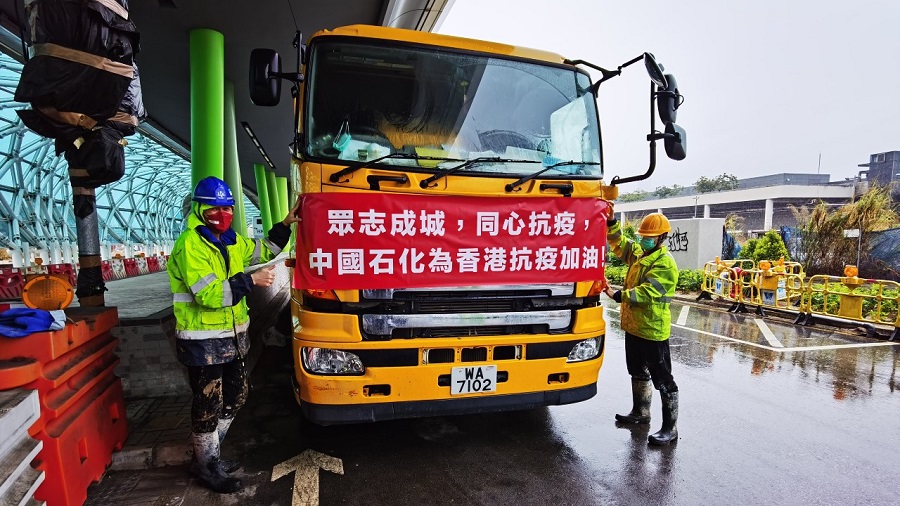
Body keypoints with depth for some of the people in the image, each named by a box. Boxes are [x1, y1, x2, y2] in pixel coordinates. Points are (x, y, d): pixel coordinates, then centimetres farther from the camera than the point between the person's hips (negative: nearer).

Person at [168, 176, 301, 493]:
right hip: (203, 342, -9)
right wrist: (251, 281, -26)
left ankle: (207, 452, 38)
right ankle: (207, 467, 26)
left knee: (236, 394, 19)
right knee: (208, 406, 5)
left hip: (232, 337, 9)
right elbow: (208, 294, -27)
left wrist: (286, 225, 12)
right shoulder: (190, 244, -18)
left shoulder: (230, 240, 9)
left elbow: (263, 252, 22)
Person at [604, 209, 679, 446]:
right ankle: (640, 412, 39)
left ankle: (670, 428, 13)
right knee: (638, 372, 22)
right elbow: (619, 243, 15)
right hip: (633, 326, 9)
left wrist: (618, 296, -33)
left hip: (653, 330, -9)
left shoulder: (665, 263, -18)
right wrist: (611, 221, -1)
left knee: (663, 379, 2)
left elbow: (647, 292, -26)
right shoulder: (638, 252, 8)